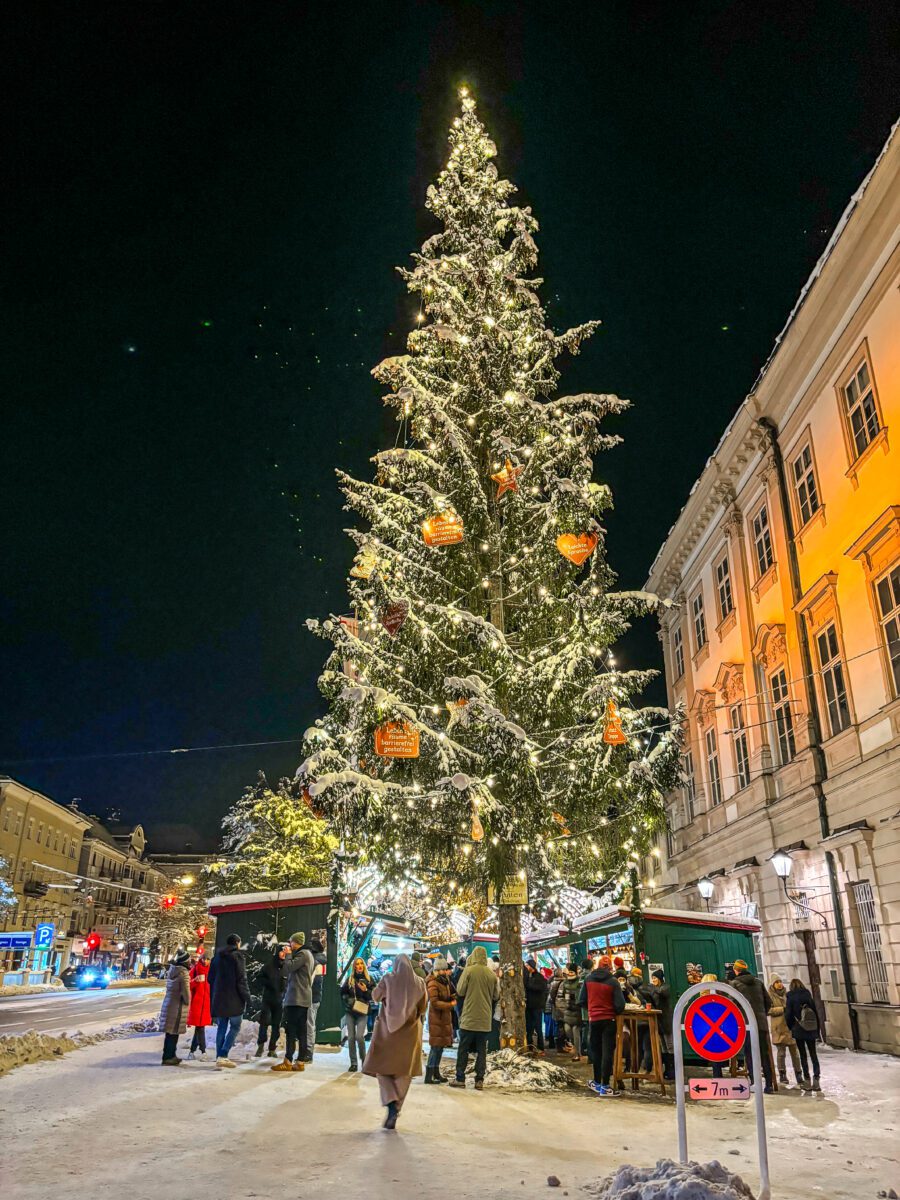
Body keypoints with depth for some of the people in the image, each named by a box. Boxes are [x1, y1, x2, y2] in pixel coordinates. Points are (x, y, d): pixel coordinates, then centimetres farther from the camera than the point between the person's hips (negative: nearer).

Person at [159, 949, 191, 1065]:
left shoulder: (172, 970, 8)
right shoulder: (183, 973, -17)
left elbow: (170, 987, 13)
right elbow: (185, 990, -16)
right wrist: (187, 1002, 0)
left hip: (168, 1003, 8)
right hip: (178, 1005, -8)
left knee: (170, 1032, 15)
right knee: (173, 1032, 1)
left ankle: (170, 1056, 24)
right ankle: (168, 1057, 6)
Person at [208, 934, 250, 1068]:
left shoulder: (217, 957, 12)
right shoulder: (237, 956, -9)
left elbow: (210, 978, 15)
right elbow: (241, 978, -13)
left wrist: (214, 997, 20)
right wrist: (246, 995, -6)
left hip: (218, 998, 6)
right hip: (234, 999, -6)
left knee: (221, 1027, 12)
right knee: (235, 1027, 1)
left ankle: (219, 1057, 9)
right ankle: (222, 1056, -10)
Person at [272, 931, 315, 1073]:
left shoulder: (303, 954, -9)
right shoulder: (307, 954, 21)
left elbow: (289, 968, -18)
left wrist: (288, 955, -3)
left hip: (296, 998, -9)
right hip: (303, 998, 9)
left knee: (291, 1030, -7)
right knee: (301, 1031, 6)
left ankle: (288, 1062, -6)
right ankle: (300, 1062, 5)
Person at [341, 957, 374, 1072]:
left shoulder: (369, 979, 3)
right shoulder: (349, 979, 8)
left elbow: (374, 995, 0)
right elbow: (342, 993, 13)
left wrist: (365, 990, -17)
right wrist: (348, 1000, -3)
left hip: (362, 1012, -2)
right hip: (350, 1011, 2)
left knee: (359, 1036, -13)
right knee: (351, 1037, 1)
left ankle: (363, 1057, 12)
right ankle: (353, 1063, 11)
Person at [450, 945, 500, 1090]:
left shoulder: (469, 971, -10)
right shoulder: (492, 974, 0)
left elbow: (460, 991, -8)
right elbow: (496, 996, 8)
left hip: (469, 1017, -3)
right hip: (485, 1019, 3)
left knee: (463, 1049, 7)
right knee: (481, 1050, 9)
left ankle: (460, 1079, 8)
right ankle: (479, 1080, 9)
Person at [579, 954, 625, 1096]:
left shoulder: (588, 980, -3)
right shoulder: (613, 981, -13)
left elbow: (581, 1000, 2)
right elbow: (620, 1004, -14)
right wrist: (616, 1012, 7)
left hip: (593, 1020, 3)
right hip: (609, 1020, -3)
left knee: (596, 1051, 17)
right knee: (607, 1052, 2)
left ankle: (597, 1082, 27)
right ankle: (604, 1086, 1)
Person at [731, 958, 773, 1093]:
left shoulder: (735, 984, 1)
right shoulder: (759, 982, 14)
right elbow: (768, 1002, 13)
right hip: (762, 1023, 4)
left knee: (749, 1054, 1)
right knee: (765, 1054, 10)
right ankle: (769, 1085, 9)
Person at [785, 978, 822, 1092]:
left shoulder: (791, 998, -6)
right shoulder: (808, 996, 4)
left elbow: (788, 1015, -8)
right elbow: (816, 1013, 5)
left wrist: (790, 1027, 8)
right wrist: (818, 1030, 11)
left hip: (799, 1030, -3)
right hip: (811, 1030, 3)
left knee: (803, 1055, 3)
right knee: (813, 1054, 8)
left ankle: (807, 1082, 2)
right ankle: (816, 1081, 3)